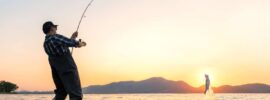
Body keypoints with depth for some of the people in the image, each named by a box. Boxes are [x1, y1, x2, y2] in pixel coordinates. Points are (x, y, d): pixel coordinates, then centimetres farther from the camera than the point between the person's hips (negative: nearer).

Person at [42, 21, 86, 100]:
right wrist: (81, 43, 6)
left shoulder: (45, 44, 10)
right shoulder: (56, 37, -16)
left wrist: (72, 37, 22)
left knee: (60, 93, 21)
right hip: (68, 69, -9)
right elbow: (73, 43, -15)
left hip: (57, 72, 9)